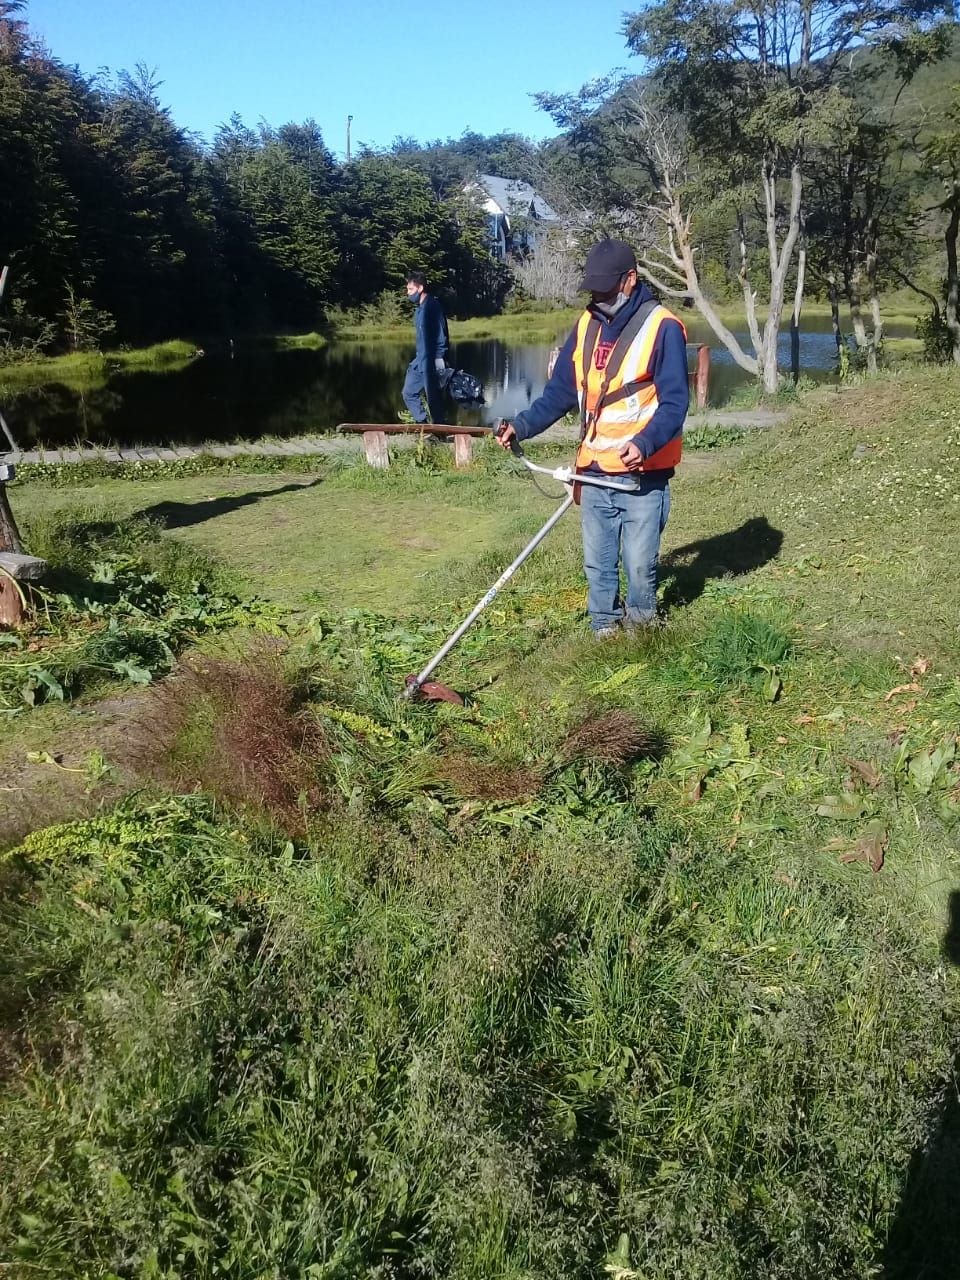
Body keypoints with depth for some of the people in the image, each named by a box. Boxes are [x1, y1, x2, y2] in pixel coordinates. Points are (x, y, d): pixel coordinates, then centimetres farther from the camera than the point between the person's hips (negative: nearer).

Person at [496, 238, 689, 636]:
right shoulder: (587, 325, 9)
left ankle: (642, 627, 26)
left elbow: (674, 403, -12)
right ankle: (604, 630, 28)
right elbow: (561, 392, 13)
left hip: (643, 474, -5)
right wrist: (521, 426, -2)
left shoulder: (662, 327, -9)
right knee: (597, 561, 11)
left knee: (639, 562, 2)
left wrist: (644, 443, -29)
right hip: (594, 471, 5)